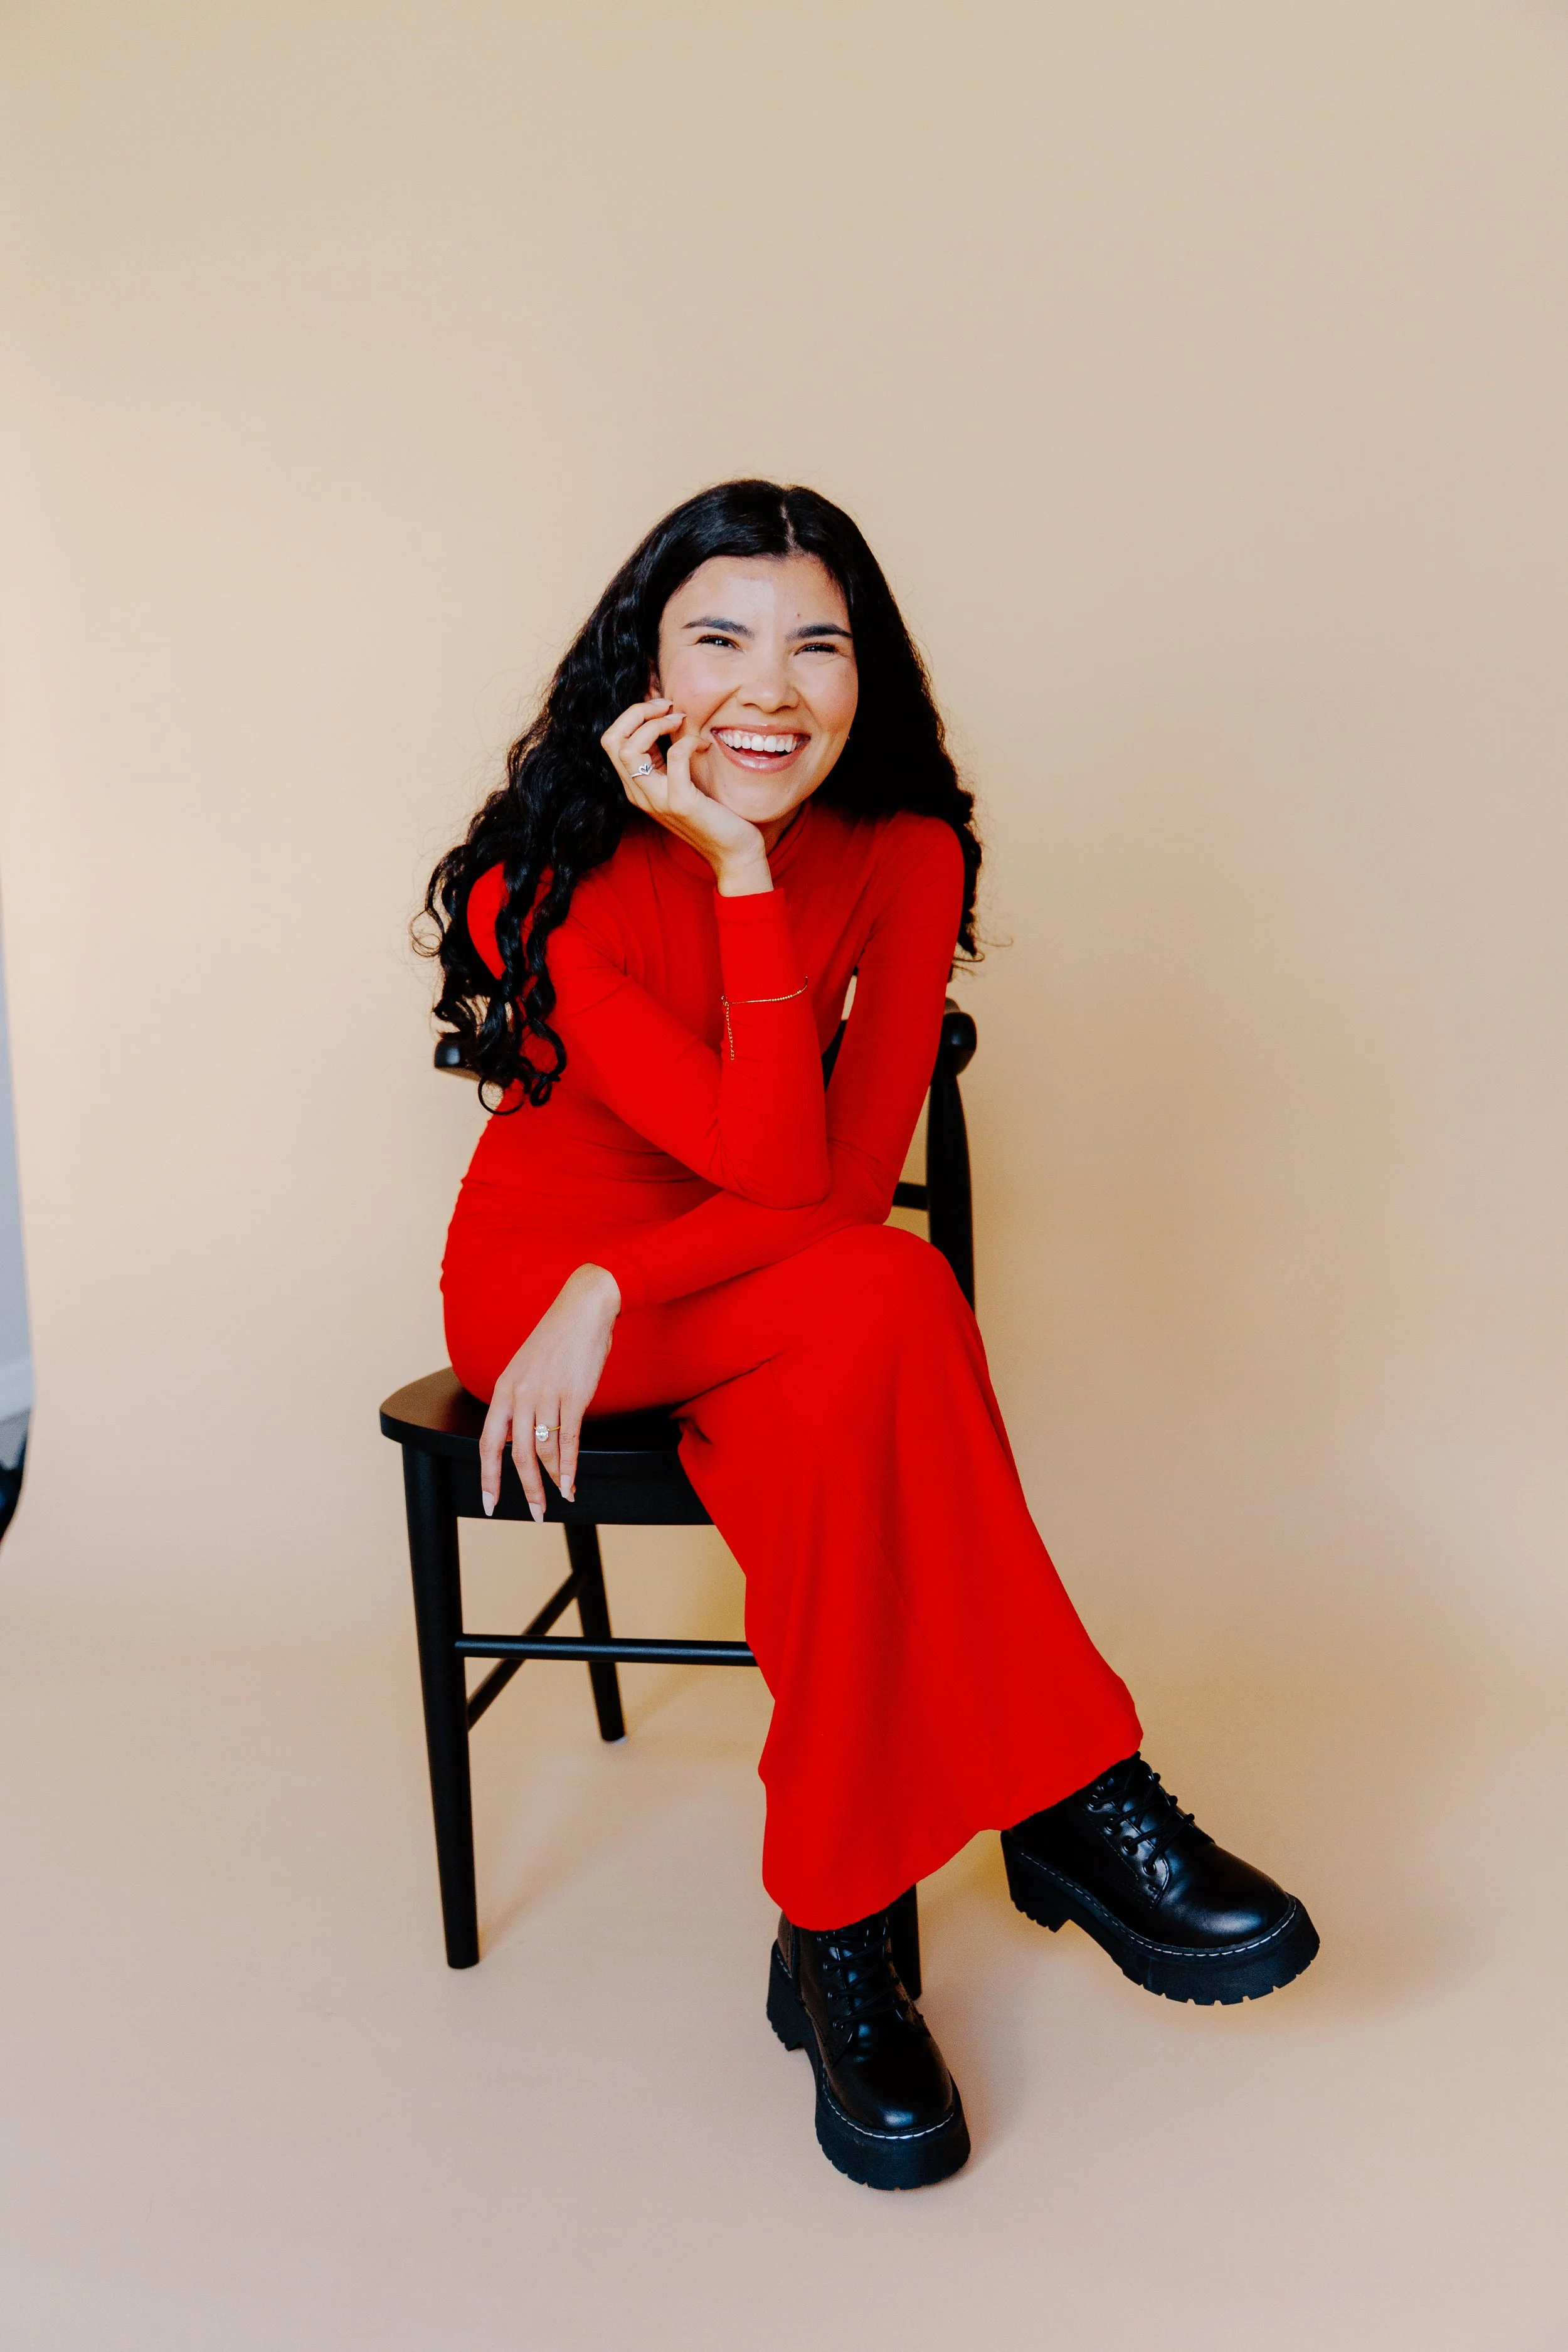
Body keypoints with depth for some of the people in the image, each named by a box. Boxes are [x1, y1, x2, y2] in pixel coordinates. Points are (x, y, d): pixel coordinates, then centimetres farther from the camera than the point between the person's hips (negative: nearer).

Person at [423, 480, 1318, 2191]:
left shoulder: (905, 858, -8)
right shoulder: (543, 885, -17)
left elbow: (855, 1171, -15)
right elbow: (782, 1167, -25)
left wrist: (618, 1288, -25)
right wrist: (740, 872, -30)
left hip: (779, 1312, 3)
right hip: (537, 1273, -3)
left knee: (833, 1411, -34)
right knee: (888, 1295, -32)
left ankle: (837, 1934, -20)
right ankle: (1072, 1805, -24)